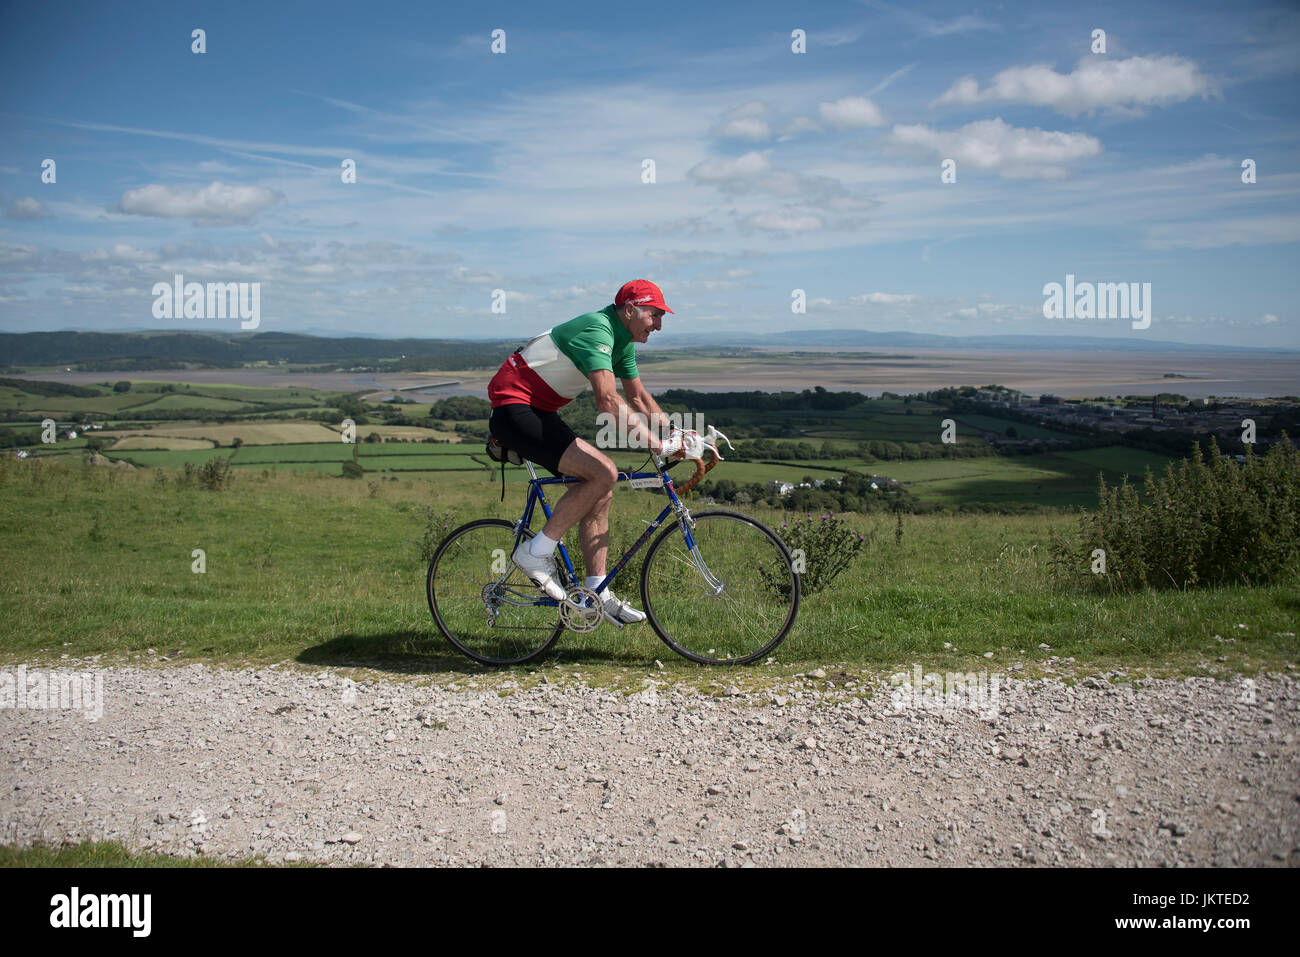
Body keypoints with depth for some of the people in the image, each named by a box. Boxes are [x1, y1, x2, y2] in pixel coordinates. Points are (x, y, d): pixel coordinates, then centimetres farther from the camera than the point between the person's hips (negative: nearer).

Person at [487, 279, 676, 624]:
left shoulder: (623, 340, 11)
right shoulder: (596, 330, -21)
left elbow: (638, 397, 19)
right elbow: (608, 401, -33)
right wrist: (658, 444, -34)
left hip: (540, 412, 11)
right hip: (514, 407, -10)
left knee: (600, 492, 4)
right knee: (603, 472, -22)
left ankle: (596, 591, 7)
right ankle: (537, 552, -11)